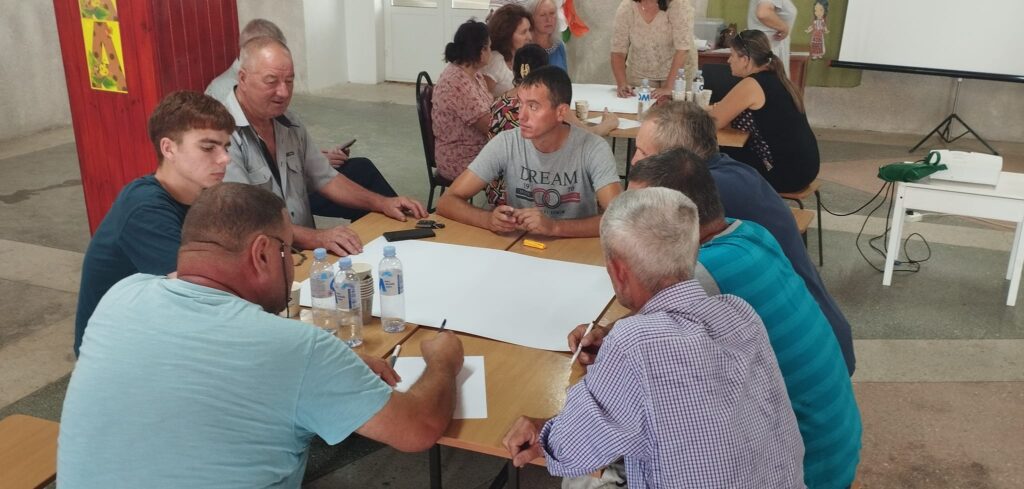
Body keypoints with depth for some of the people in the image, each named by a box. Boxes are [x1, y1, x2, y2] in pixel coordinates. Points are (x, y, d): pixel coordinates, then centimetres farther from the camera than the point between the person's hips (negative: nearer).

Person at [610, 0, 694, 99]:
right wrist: (622, 85, -24)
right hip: (639, 74, 2)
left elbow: (682, 49, -26)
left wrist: (668, 87, -32)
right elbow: (618, 51, -10)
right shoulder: (626, 8, -14)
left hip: (675, 72, -2)